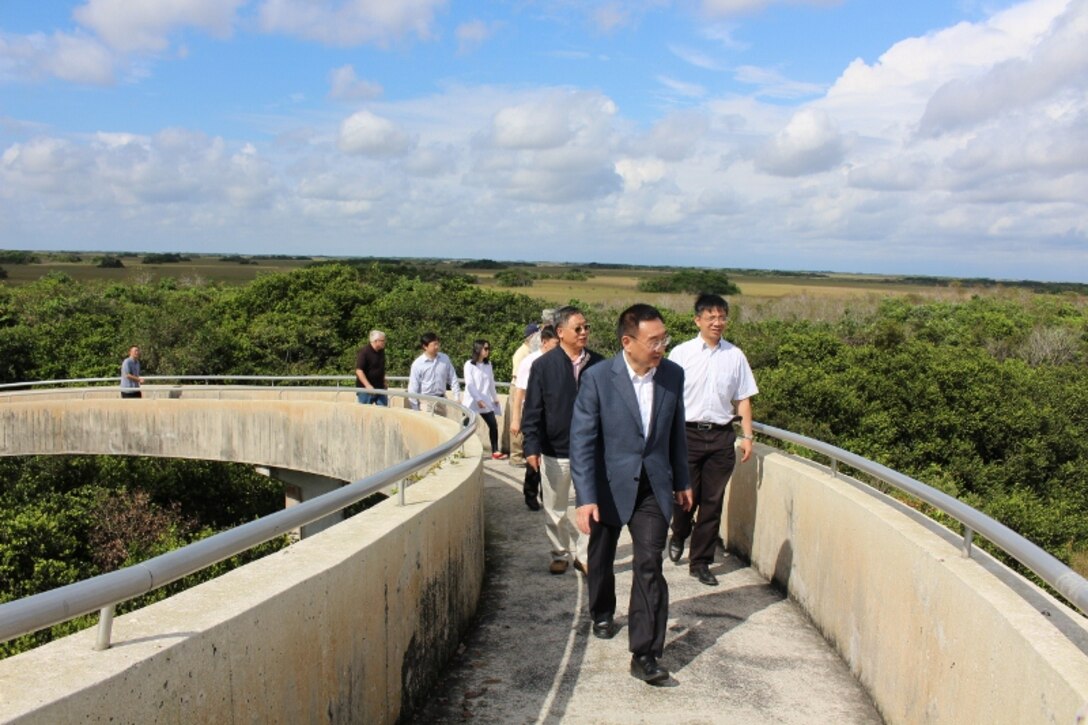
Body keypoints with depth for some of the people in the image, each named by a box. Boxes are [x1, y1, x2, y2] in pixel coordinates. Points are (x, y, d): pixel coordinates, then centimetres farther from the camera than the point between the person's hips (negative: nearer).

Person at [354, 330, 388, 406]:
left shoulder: (381, 351, 8)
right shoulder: (364, 352, -15)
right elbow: (359, 370, -21)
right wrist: (368, 386, -27)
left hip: (380, 388, 7)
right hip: (366, 389, -7)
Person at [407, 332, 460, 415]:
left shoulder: (445, 359, 0)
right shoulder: (417, 364, -11)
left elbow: (452, 379, 8)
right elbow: (413, 388, -8)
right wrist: (415, 411, -8)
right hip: (426, 402, -4)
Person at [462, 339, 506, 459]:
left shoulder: (488, 364, 8)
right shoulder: (469, 364, -9)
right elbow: (469, 384, -15)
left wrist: (495, 398, 18)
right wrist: (478, 399, -20)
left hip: (485, 400, 5)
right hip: (472, 401, -5)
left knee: (493, 425, 0)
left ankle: (495, 451, 7)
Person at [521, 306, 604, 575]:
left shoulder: (598, 364, 0)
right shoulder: (543, 365, -6)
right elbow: (532, 409, -6)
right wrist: (532, 446, -12)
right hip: (555, 451, -1)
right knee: (556, 509, 13)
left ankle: (584, 555, 24)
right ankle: (560, 554, 30)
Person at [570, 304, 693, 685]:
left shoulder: (673, 375, -5)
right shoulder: (598, 378, -17)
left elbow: (676, 431, 8)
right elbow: (582, 440, -17)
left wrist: (682, 481, 14)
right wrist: (586, 498, -22)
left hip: (653, 486, 2)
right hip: (609, 485, -1)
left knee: (649, 565, -7)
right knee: (601, 559, 19)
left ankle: (645, 654, 0)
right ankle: (602, 614, 46)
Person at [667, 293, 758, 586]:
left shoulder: (735, 356, 5)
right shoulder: (681, 353, -2)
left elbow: (743, 398, 10)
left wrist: (747, 435, 5)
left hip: (721, 435, 2)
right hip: (688, 433, -2)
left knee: (712, 501, 6)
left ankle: (701, 562, 19)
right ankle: (678, 537, 37)